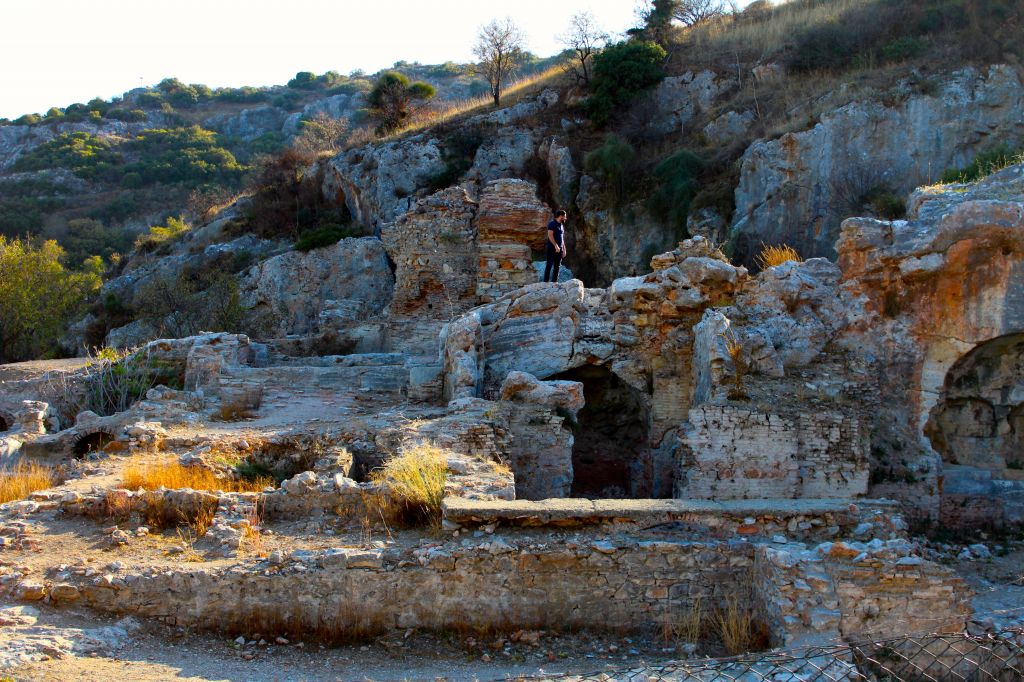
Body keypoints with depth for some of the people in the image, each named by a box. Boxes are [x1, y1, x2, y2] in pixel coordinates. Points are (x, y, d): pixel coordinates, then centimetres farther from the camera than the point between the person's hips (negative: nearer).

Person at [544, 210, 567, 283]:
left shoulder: (562, 225, 19)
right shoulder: (552, 224, -6)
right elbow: (550, 235, -16)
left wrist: (564, 249, 16)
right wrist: (556, 245, -22)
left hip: (559, 249, 8)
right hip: (552, 248, -8)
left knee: (557, 266, 6)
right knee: (549, 265, -11)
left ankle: (554, 282, 8)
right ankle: (546, 282, -13)